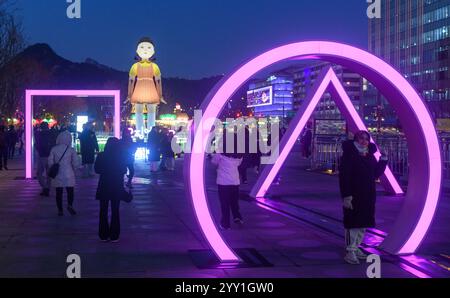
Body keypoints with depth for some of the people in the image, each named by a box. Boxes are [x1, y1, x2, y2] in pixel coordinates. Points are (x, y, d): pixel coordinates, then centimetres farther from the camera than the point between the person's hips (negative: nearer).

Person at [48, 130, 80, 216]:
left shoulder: (54, 149, -3)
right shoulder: (71, 150, -6)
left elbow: (50, 162, -2)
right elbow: (76, 163, -6)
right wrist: (73, 170, 11)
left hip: (57, 175, 1)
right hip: (68, 175, -1)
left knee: (59, 193, 10)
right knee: (70, 191, 8)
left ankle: (60, 210, 11)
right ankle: (70, 205, -15)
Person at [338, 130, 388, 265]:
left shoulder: (370, 156, 11)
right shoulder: (349, 155, -10)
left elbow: (376, 174, 14)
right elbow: (344, 177, -15)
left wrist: (383, 160, 1)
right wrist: (346, 196, -22)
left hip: (368, 196, 7)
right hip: (353, 196, -7)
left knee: (363, 223, 12)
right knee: (353, 223, -5)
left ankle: (356, 248, 25)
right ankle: (350, 252, 0)